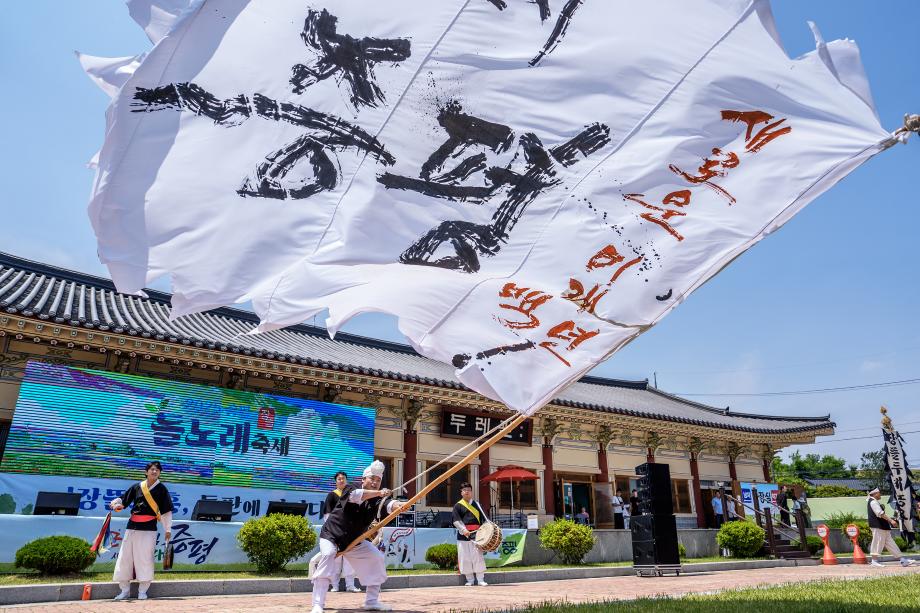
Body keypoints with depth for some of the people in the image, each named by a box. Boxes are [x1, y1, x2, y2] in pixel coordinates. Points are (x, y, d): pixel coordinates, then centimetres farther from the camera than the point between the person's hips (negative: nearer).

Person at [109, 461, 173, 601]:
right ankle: (124, 590, 18)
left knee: (145, 558, -2)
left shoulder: (161, 489, 1)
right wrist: (116, 504, -13)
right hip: (132, 526, 3)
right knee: (125, 556, 4)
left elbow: (167, 510, 0)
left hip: (149, 528, -3)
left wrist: (168, 529, -3)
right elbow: (123, 500, 11)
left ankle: (142, 591, 11)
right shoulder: (136, 487, 7)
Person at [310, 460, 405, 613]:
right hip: (331, 535, -5)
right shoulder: (349, 489, -15)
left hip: (355, 541, 5)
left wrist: (398, 506, -54)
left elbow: (389, 505, -31)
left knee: (378, 558, 0)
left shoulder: (377, 501, -8)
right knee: (327, 555, -31)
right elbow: (356, 495, -40)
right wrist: (378, 493, -52)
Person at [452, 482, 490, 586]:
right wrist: (463, 530, -18)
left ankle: (481, 579, 5)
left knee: (478, 556, -2)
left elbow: (484, 519, 12)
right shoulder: (458, 506, 4)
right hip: (463, 535, -1)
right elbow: (456, 521, -4)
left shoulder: (477, 504, 13)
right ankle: (469, 580, 14)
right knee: (465, 557, 1)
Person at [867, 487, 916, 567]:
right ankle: (874, 561, -3)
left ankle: (902, 560, 12)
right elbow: (880, 513, -22)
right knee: (878, 542, -7)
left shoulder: (874, 502, 21)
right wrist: (891, 520, -24)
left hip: (882, 526, 11)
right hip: (878, 526, -11)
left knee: (890, 543, 10)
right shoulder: (873, 502, -14)